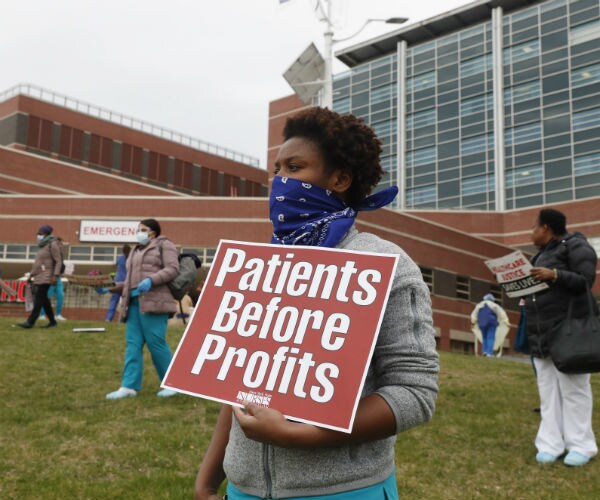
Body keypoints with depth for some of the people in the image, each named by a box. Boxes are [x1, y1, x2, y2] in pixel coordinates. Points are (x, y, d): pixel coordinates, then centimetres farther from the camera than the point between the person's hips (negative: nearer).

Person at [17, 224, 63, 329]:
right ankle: (52, 321, 15)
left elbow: (59, 262, -13)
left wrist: (55, 276, -21)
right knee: (44, 300, 9)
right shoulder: (43, 245, 17)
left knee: (39, 300, -11)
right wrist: (31, 274, 19)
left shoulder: (53, 245, -8)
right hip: (39, 277, 9)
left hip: (46, 277, -9)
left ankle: (30, 322, -13)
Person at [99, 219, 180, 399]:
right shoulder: (136, 251, 27)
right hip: (134, 301, 7)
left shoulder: (164, 244, 6)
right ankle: (129, 386, -4)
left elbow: (173, 269, -8)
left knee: (156, 342, -9)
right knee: (133, 343, 0)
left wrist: (151, 280, -21)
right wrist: (111, 288, 14)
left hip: (153, 301, -7)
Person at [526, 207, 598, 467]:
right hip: (542, 333, 8)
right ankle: (551, 444, 6)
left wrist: (554, 275, -23)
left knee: (573, 388, -4)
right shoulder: (543, 253, 20)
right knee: (548, 391, 4)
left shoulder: (575, 247, -5)